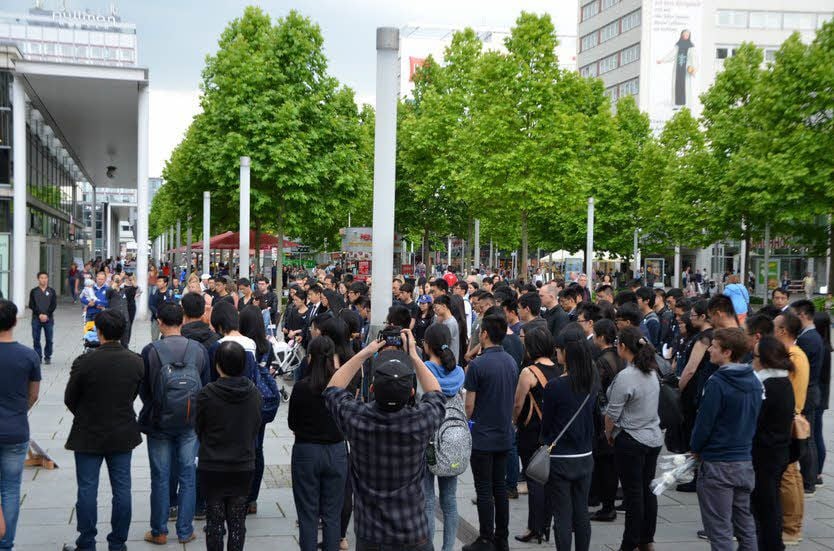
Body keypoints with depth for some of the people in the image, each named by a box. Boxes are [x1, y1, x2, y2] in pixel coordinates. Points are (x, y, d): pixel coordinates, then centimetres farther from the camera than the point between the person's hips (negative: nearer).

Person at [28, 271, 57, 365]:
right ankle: (38, 357, 9)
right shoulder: (33, 291, 6)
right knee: (36, 339, 0)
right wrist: (39, 314, -11)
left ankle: (47, 357, 11)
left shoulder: (52, 291, 6)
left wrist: (46, 315, -11)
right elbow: (31, 305, 0)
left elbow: (54, 305, 0)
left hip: (49, 318, 0)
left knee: (49, 339, 1)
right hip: (36, 318, 0)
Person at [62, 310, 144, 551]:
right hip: (123, 435, 3)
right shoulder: (136, 362, -7)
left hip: (88, 435, -3)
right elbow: (134, 395, 3)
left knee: (87, 490, 8)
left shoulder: (85, 362, -18)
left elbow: (70, 399, -6)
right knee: (121, 489, 11)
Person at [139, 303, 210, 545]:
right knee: (187, 475, 11)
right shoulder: (199, 350, -7)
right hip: (190, 424, 2)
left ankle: (159, 532, 18)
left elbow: (142, 389, -4)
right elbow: (205, 386, 2)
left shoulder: (150, 351, -14)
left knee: (160, 477, 9)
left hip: (159, 422, -1)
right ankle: (185, 531, 17)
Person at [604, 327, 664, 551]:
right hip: (654, 438, 8)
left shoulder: (625, 377, -20)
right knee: (648, 490, 14)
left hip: (631, 441, -8)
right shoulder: (652, 373, 5)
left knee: (633, 493, 1)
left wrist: (609, 434, 4)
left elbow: (612, 413, -16)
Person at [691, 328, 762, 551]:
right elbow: (755, 418, 13)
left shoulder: (717, 383, -19)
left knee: (719, 529, 2)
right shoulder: (754, 381, 4)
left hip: (718, 465, -7)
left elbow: (704, 422, -15)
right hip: (747, 461, 7)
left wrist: (695, 448, 2)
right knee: (745, 524, 18)